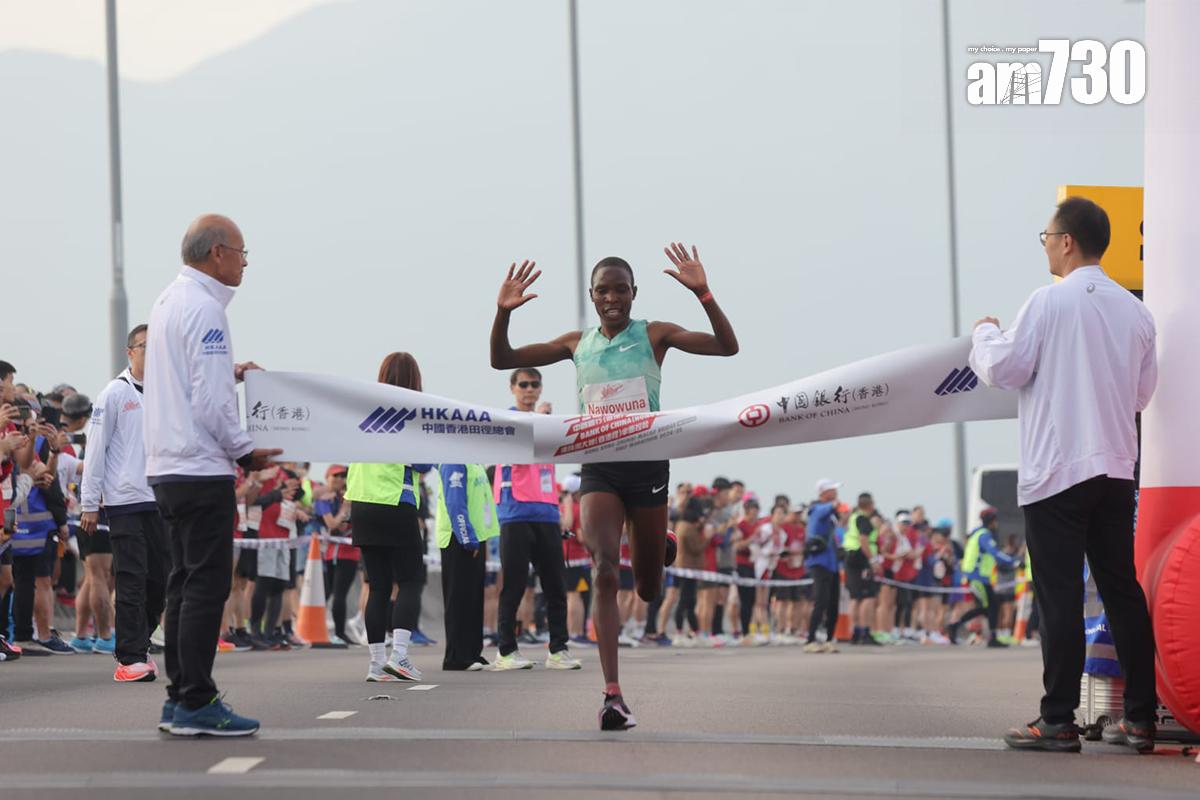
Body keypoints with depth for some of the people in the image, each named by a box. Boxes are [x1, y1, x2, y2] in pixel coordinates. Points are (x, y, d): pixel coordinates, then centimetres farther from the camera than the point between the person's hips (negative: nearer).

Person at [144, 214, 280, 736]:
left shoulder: (169, 301, 15)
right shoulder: (203, 308, -15)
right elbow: (210, 401, -19)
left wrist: (228, 373, 15)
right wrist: (246, 452, -8)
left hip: (168, 468, 10)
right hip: (201, 469, -10)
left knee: (186, 584, 13)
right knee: (206, 585, -8)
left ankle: (179, 699, 16)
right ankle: (195, 703, -8)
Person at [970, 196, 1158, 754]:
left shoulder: (1050, 302, -10)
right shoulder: (1134, 310, 7)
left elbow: (1004, 370, -7)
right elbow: (1143, 390, 15)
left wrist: (984, 334, 12)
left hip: (1056, 470, -5)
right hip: (1116, 470, 5)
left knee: (1060, 597, -4)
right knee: (1122, 590, 9)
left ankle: (1058, 721, -4)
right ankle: (1140, 717, 9)